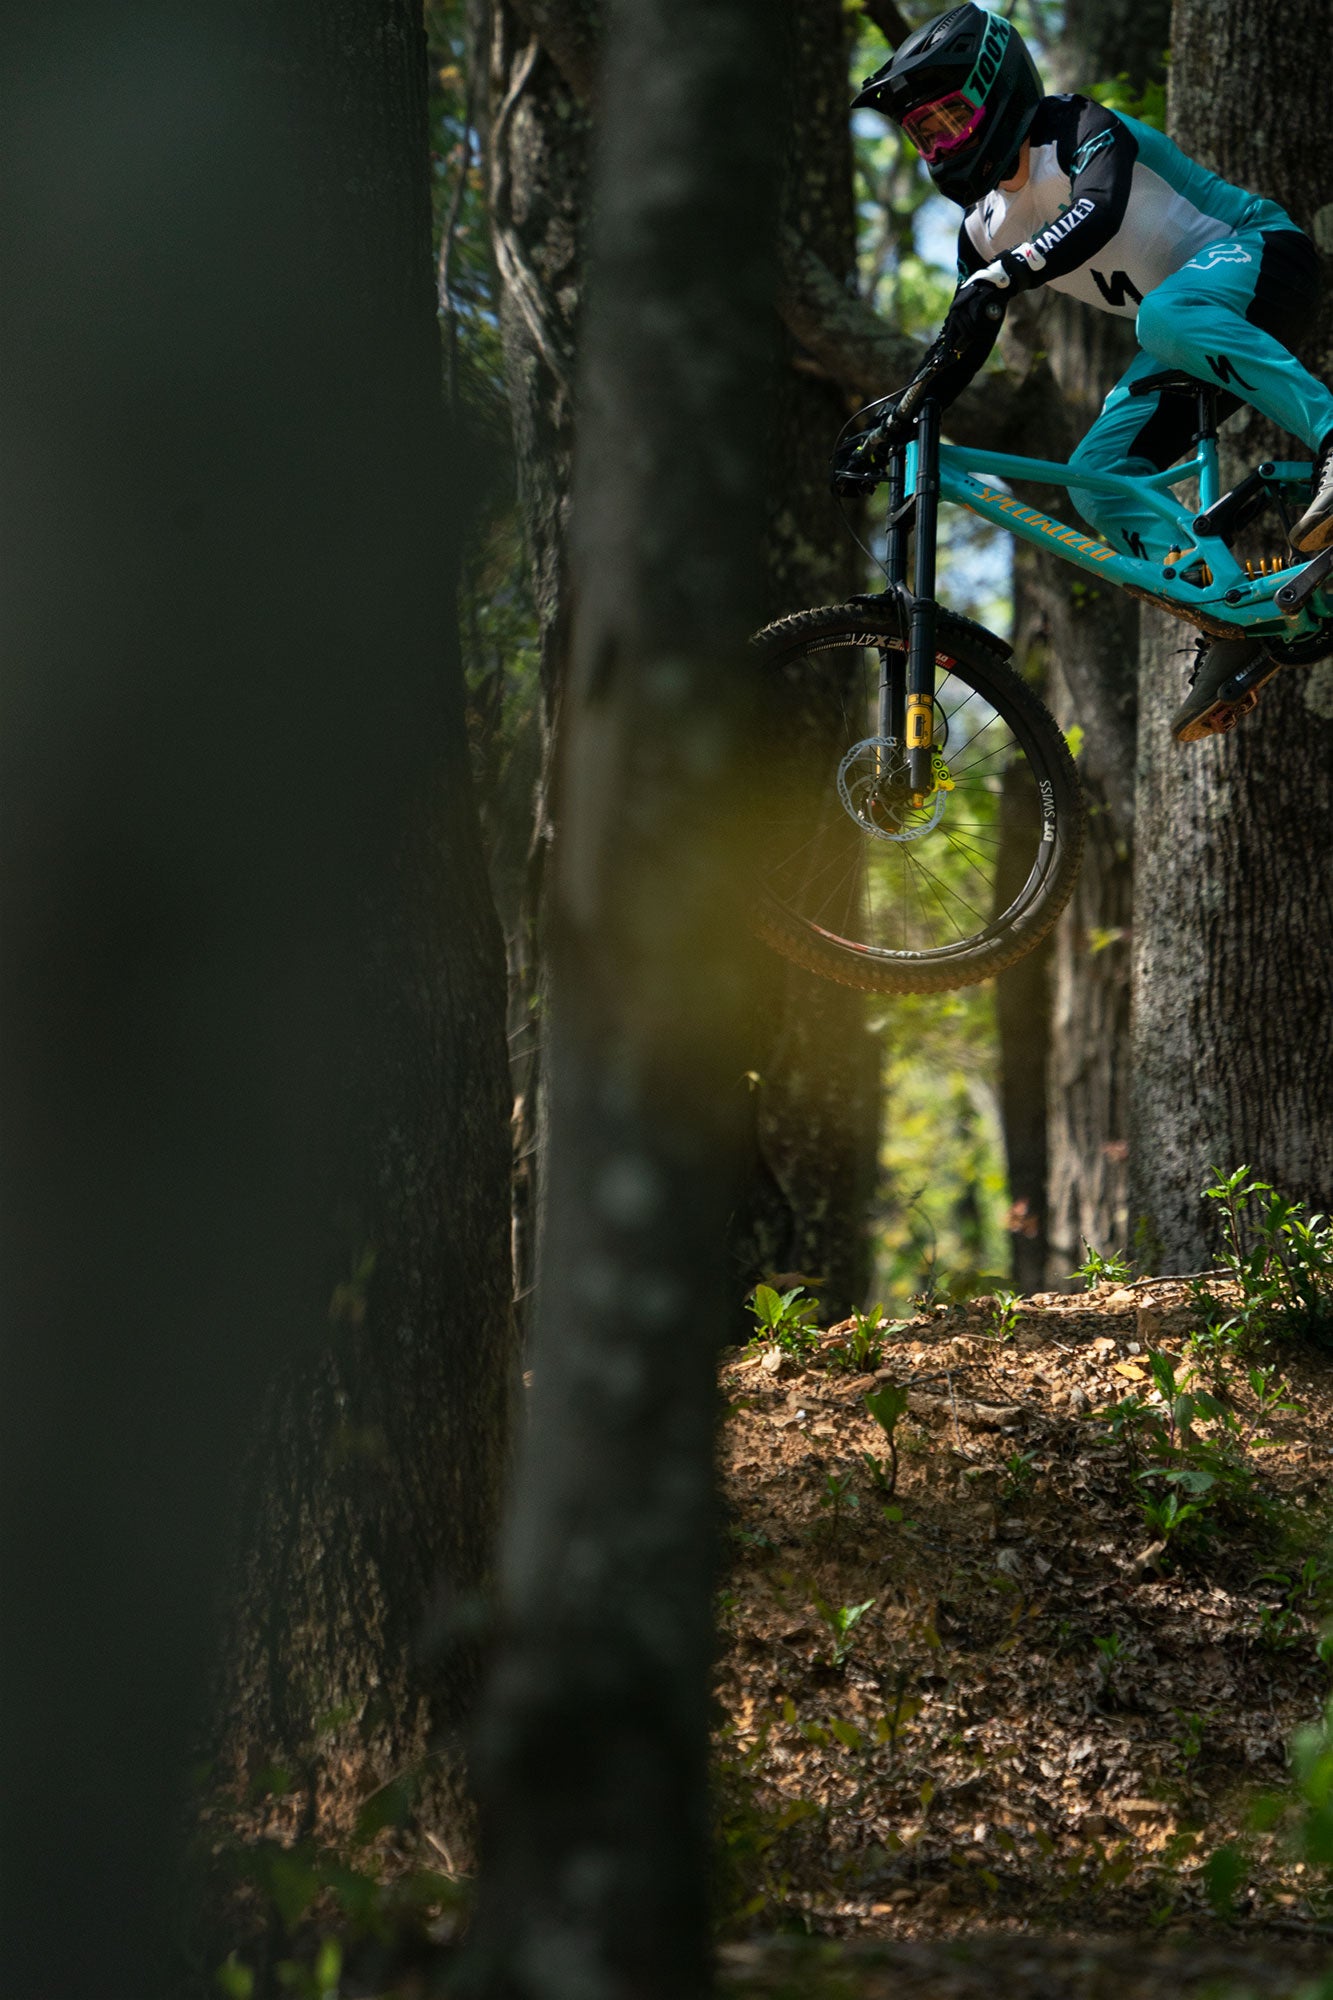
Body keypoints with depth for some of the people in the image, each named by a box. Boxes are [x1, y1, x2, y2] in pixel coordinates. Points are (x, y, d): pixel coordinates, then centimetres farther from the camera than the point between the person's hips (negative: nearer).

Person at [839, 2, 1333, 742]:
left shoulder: (1081, 130, -14)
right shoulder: (984, 229, 9)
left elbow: (1099, 211, -35)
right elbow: (959, 347, 12)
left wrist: (1002, 276, -49)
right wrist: (885, 432, 0)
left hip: (1263, 259, -8)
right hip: (1188, 346, 8)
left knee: (1167, 315, -41)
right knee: (1097, 478, -9)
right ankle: (1235, 629, -12)